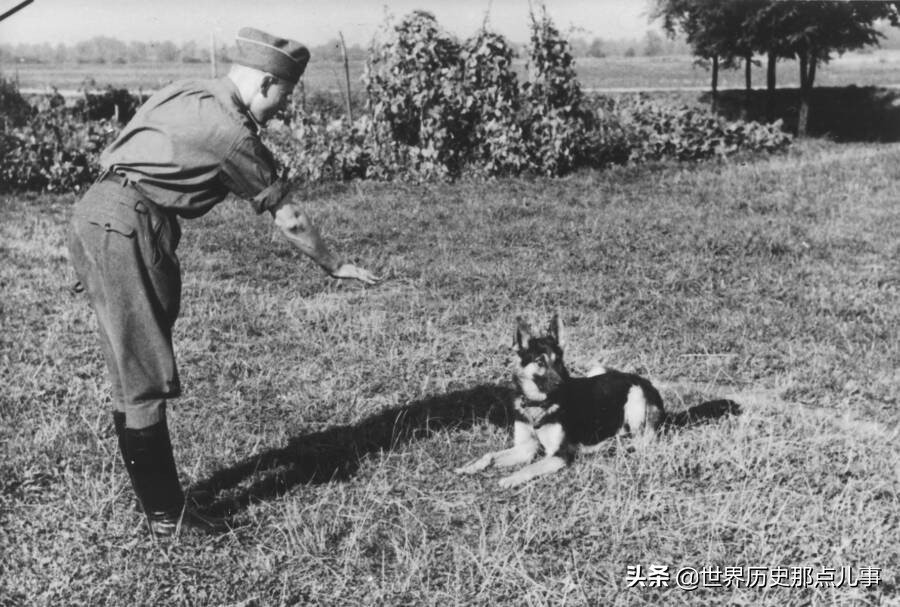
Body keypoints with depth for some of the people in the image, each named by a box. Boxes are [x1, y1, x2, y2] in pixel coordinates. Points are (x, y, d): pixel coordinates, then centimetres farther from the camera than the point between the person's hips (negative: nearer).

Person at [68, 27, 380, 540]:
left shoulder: (187, 95, 18)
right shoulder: (231, 131, -8)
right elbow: (288, 218, -1)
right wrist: (336, 267, 12)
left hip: (95, 214, 10)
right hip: (126, 226, -10)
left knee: (134, 374, 12)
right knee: (146, 380, -4)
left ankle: (161, 500, 21)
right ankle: (166, 516, 4)